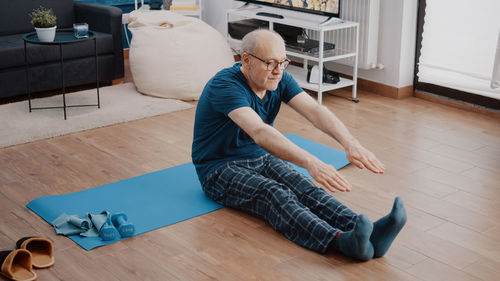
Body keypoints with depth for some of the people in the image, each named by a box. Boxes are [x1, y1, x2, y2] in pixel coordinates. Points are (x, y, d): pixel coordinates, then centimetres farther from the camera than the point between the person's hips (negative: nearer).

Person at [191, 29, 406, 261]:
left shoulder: (279, 80, -4)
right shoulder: (224, 85, -26)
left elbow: (314, 110, -20)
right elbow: (259, 132, -42)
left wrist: (350, 144, -39)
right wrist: (311, 163, -54)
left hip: (261, 158, 6)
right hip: (220, 169, -6)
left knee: (303, 186, -25)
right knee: (274, 194, -35)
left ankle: (364, 232, -47)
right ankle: (342, 241, -59)